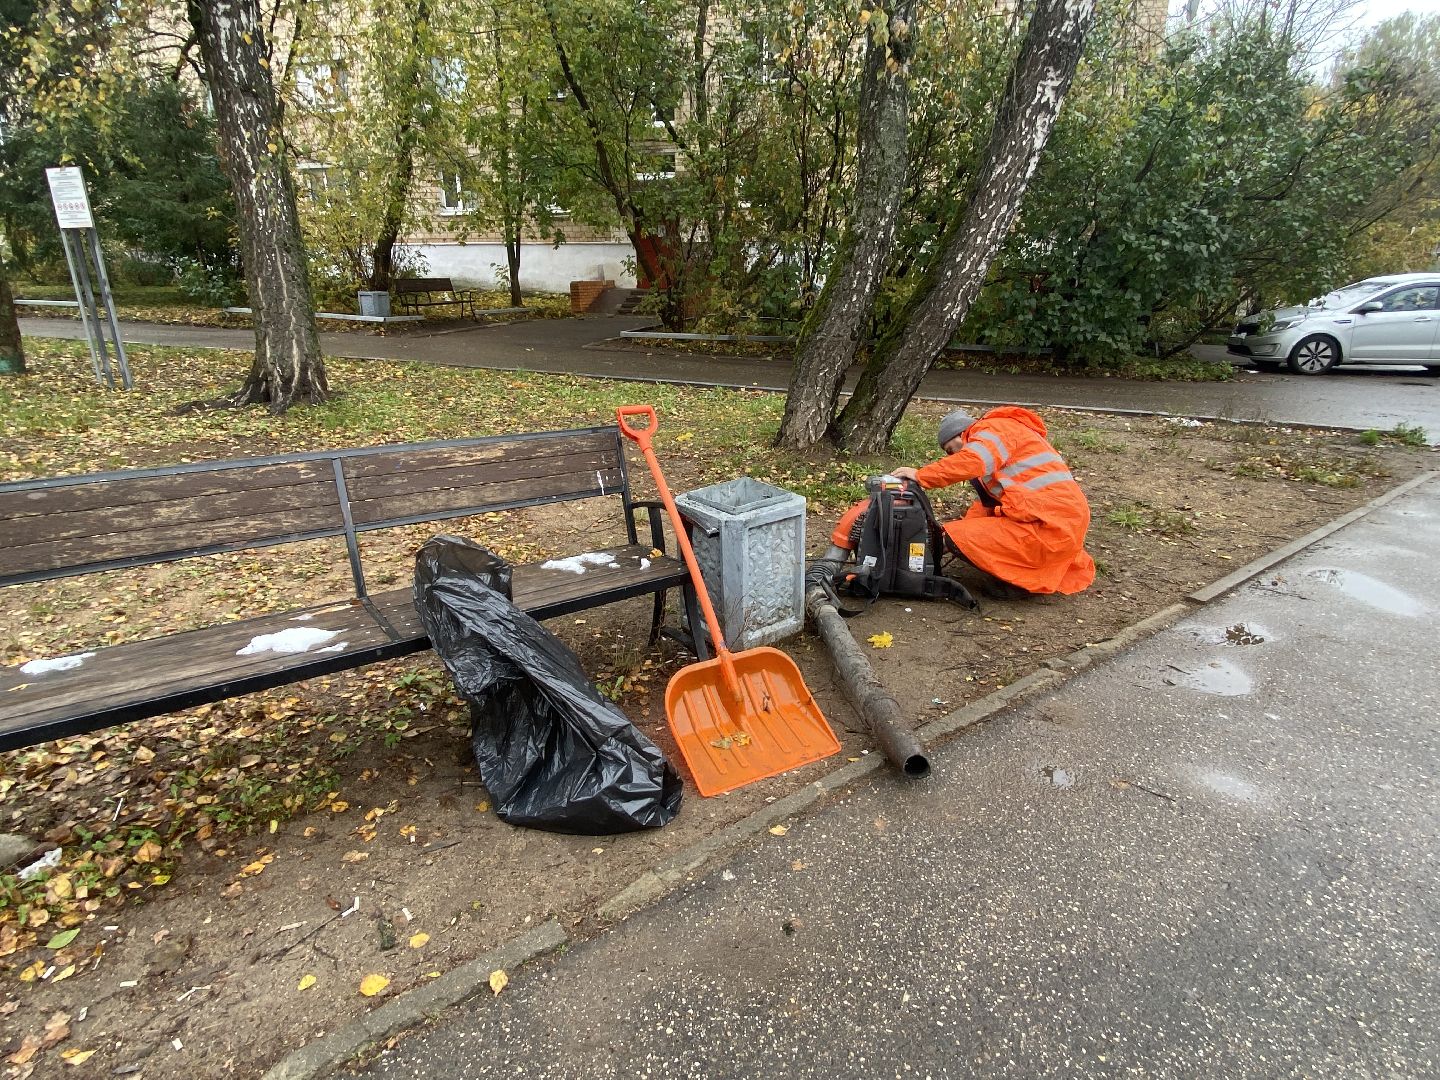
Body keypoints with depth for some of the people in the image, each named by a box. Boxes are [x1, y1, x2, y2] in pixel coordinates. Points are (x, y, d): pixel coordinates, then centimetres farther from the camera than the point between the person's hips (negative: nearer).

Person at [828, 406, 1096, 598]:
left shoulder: (995, 428, -2)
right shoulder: (996, 452, 29)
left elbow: (973, 461, -24)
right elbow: (988, 504, 21)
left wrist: (920, 475, -19)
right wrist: (963, 525, 7)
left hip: (1046, 524, -10)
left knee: (955, 536, -10)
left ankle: (1016, 580, -7)